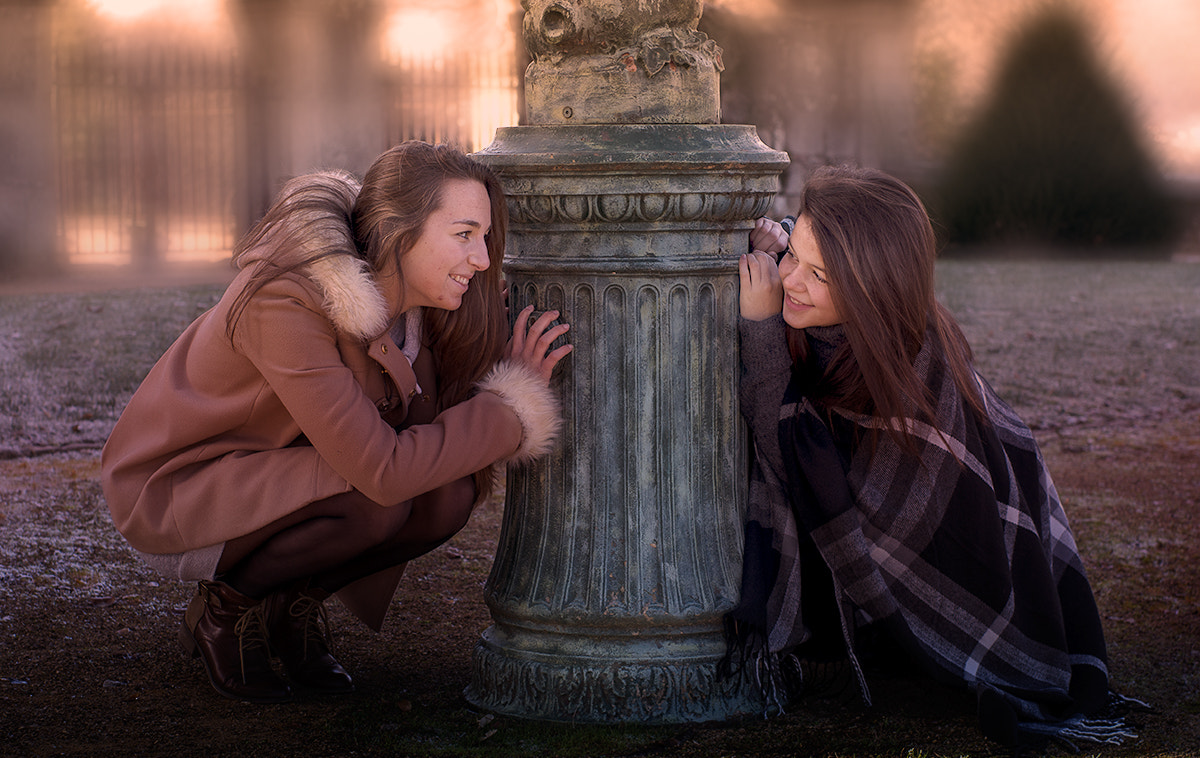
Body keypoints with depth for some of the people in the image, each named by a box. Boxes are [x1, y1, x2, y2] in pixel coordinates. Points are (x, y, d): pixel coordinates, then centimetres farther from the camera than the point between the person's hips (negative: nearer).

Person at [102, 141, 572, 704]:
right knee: (374, 502, -32)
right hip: (174, 495, -7)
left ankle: (294, 601, 6)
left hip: (270, 478, 7)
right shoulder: (285, 303, -33)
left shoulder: (401, 295, -9)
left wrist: (511, 384, -18)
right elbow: (382, 472, -35)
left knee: (449, 493, -16)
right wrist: (513, 410, -25)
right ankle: (225, 609, -5)